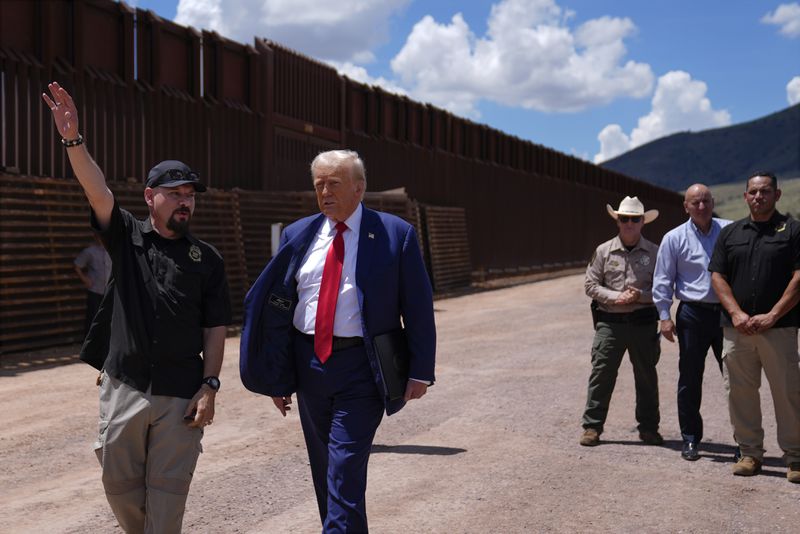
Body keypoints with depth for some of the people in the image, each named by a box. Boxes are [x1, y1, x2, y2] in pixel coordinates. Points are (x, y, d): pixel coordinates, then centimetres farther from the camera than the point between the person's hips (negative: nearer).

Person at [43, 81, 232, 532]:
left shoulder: (207, 259, 4)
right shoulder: (127, 237, 4)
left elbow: (215, 329, 3)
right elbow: (97, 190, -13)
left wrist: (209, 385, -6)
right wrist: (73, 139, -28)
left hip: (181, 393, -1)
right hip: (124, 387, 1)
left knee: (167, 489, 2)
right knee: (119, 482, 11)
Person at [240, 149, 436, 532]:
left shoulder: (396, 235, -4)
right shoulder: (298, 235, 5)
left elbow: (418, 308, -3)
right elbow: (277, 306, 8)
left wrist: (420, 371, -6)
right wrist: (278, 377, 7)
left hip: (361, 369, -5)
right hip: (309, 363, 5)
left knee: (345, 471, -11)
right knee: (323, 469, 15)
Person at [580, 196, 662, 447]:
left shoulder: (654, 253, 3)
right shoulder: (604, 251, 4)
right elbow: (590, 284, 4)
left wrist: (641, 296, -14)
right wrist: (615, 297, -10)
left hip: (643, 322, 0)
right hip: (609, 321, 0)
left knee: (646, 375, 8)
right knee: (601, 373, 0)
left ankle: (648, 427, 21)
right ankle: (592, 426, 8)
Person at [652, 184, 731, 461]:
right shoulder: (674, 238, 3)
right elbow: (662, 281, 3)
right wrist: (664, 316, -3)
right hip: (693, 315, -1)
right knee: (690, 380, 5)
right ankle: (690, 439, 16)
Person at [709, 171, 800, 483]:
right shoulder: (730, 233, 13)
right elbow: (718, 276, 8)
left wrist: (772, 316, -12)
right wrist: (737, 313, -6)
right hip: (736, 328, 3)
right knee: (740, 392, 5)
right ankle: (750, 453, 16)